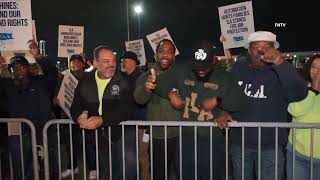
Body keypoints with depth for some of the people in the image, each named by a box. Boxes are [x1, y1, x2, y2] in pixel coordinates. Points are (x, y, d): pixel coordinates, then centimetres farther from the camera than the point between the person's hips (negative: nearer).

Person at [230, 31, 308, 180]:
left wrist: (280, 63, -34)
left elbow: (299, 94, -27)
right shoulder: (238, 68, 0)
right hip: (239, 142, 3)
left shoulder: (281, 71, -10)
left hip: (271, 145, -3)